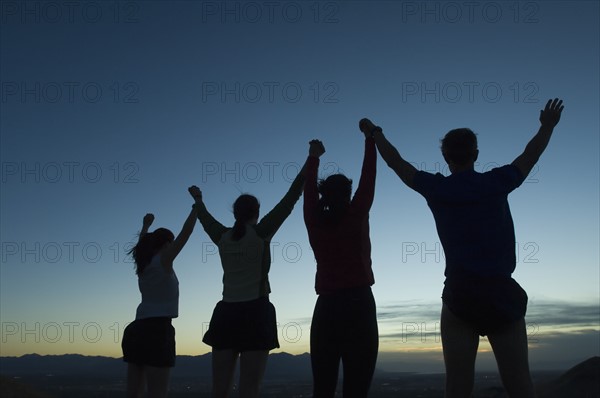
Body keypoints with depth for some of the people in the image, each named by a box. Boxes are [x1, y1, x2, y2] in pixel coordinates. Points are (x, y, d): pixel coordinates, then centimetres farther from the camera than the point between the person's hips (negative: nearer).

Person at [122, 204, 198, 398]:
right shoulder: (163, 260, -5)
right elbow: (186, 232, -5)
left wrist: (146, 225, 50)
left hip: (137, 330, 8)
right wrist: (197, 206, 5)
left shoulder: (143, 263, 14)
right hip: (157, 330, -8)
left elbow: (142, 244, 36)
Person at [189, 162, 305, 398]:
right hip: (255, 313, -5)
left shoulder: (223, 236, 9)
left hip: (226, 314, 5)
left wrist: (198, 199, 51)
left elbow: (204, 218, 30)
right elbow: (290, 199, -2)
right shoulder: (261, 232, -2)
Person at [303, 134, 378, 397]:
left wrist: (313, 158, 35)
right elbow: (368, 178, 7)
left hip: (326, 309, 4)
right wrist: (370, 138, 20)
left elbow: (309, 190, 21)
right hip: (358, 305, -4)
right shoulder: (356, 216, -2)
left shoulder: (315, 222, 5)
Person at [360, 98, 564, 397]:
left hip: (459, 295, 0)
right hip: (502, 293, 0)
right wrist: (547, 126, 41)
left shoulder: (436, 189, 4)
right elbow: (530, 156, 23)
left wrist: (375, 133, 33)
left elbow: (396, 162, 17)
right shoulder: (497, 182, 4)